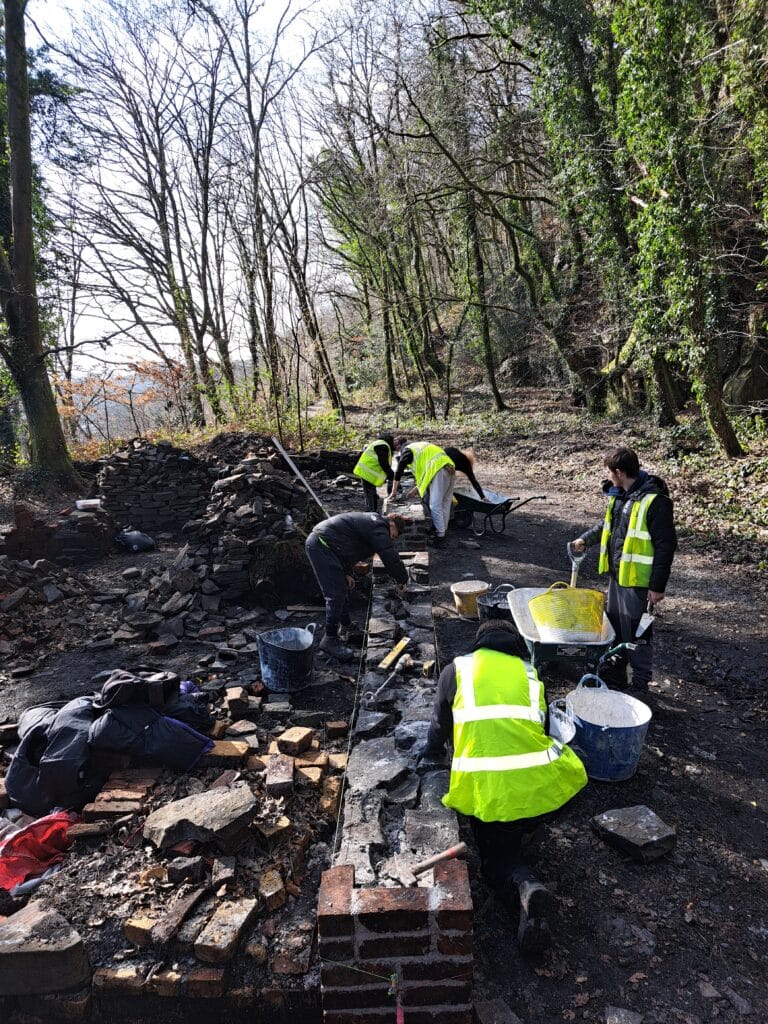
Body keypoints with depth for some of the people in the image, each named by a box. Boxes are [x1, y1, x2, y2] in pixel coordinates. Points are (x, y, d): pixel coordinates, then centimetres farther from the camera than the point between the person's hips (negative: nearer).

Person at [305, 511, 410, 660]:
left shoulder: (370, 522, 20)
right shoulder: (379, 527, -12)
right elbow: (390, 557, -16)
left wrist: (347, 573, 27)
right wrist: (402, 580, -1)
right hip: (321, 545, -11)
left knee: (343, 588, 23)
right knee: (337, 594, -11)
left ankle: (346, 626, 39)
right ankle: (330, 640, -5)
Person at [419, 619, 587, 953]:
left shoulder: (457, 668, 14)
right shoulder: (530, 674, 18)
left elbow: (440, 728, 21)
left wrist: (428, 760, 40)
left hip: (485, 791, -2)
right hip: (542, 784, 2)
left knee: (497, 858, 18)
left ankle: (525, 887, -9)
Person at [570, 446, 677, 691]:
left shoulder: (655, 501, -20)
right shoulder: (618, 495, 7)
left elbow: (665, 545, -19)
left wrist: (657, 586, -18)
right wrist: (585, 539, 14)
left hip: (638, 580, -9)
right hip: (616, 574, 9)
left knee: (637, 633, 2)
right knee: (614, 626, 20)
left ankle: (640, 684, 19)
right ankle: (615, 673, 38)